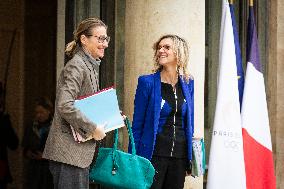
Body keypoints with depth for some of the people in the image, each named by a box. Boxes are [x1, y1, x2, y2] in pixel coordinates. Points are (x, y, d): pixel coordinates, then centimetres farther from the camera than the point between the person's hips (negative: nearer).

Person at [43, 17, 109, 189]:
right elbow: (65, 106, -25)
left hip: (81, 153, 10)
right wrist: (92, 128, -18)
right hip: (68, 152, -10)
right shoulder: (76, 66, -13)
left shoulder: (91, 66, 17)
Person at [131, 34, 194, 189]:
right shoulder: (147, 82, -4)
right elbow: (137, 124, -2)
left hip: (180, 155, 4)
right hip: (154, 154, -4)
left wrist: (189, 159, 14)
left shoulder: (188, 83, 8)